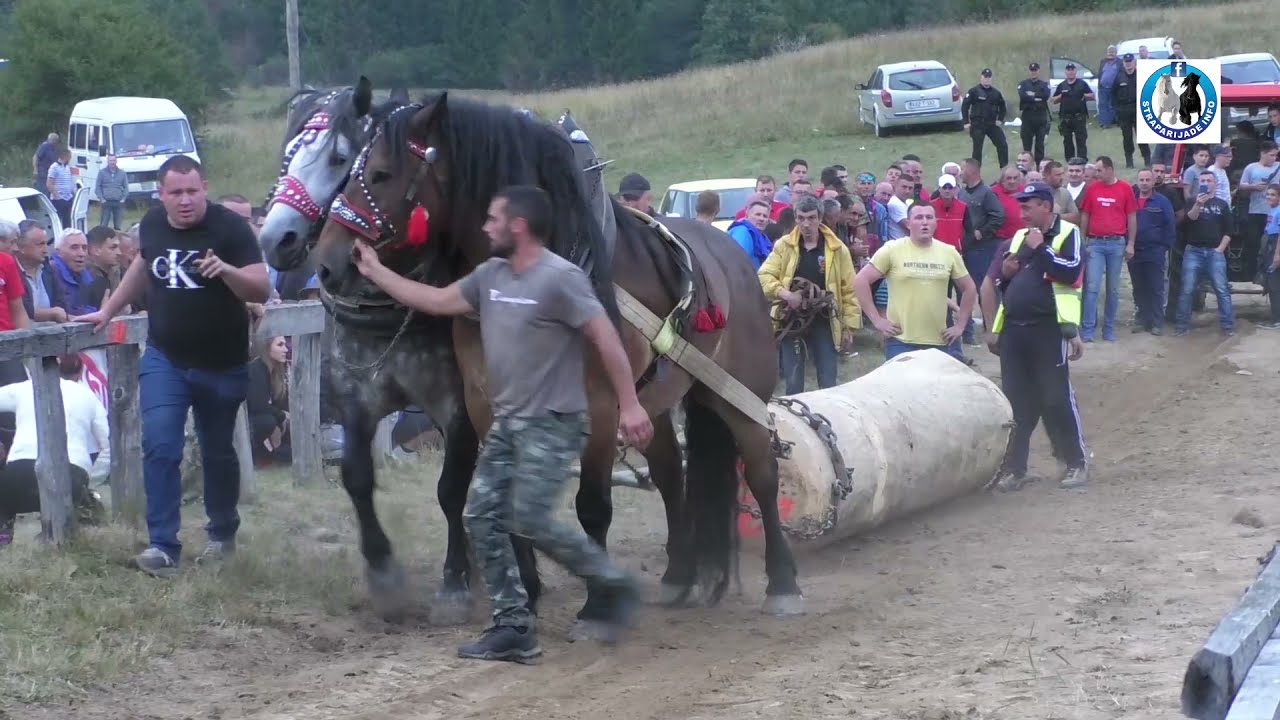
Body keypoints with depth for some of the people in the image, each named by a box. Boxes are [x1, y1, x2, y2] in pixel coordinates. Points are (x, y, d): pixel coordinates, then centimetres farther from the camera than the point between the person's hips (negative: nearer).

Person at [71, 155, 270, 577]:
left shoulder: (230, 227, -16)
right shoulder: (152, 224, -1)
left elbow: (260, 291, -21)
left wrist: (226, 270, -39)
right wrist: (109, 311, 27)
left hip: (222, 365, -3)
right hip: (164, 359, 3)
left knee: (217, 453, 13)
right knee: (159, 446, -12)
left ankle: (223, 534, 32)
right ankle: (163, 546, -12)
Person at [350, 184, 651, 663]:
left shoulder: (560, 278, -16)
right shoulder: (490, 275, 8)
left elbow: (606, 338, -16)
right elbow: (436, 301, 18)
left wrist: (629, 406, -19)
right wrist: (375, 272, 18)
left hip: (552, 424, -9)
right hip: (507, 423, 9)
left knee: (530, 521, -16)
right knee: (482, 518, 2)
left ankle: (614, 585, 3)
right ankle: (513, 628, 7)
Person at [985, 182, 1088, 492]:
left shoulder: (1067, 234, -2)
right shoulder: (1018, 237, 16)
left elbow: (1071, 271, -19)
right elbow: (998, 283, 22)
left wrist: (1040, 248, -15)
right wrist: (1005, 273, 0)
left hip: (1049, 330, -6)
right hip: (1013, 329, 6)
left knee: (1057, 398, -3)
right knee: (1015, 401, 7)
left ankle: (1076, 462, 9)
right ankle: (1013, 467, 12)